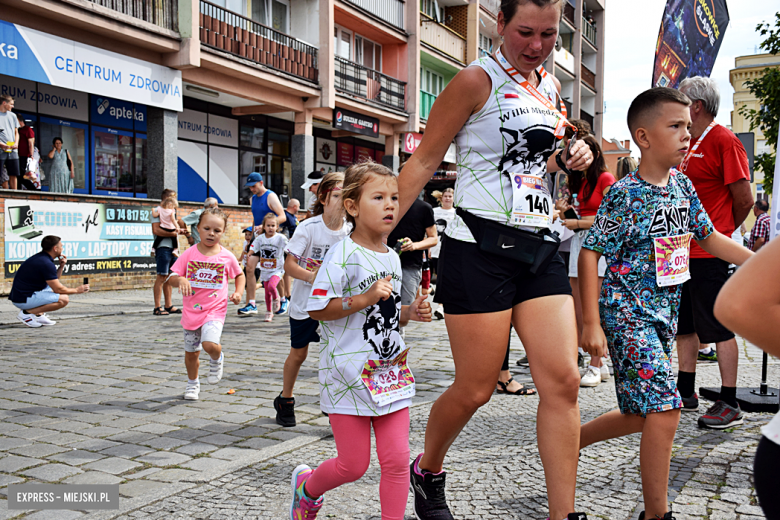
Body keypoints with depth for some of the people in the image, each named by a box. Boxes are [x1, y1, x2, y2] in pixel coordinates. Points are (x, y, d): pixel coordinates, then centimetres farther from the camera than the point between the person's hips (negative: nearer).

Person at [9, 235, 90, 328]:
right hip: (23, 300, -10)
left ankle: (39, 315, 10)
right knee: (63, 299, -18)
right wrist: (76, 290, 0)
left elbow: (53, 281, 24)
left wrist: (62, 266, 11)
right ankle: (27, 313, -12)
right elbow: (58, 289, -14)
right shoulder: (46, 264, -18)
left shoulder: (39, 257, 12)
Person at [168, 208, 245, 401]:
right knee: (191, 352, 14)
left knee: (210, 345, -25)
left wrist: (238, 292, -3)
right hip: (191, 311, 2)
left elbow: (240, 275, 13)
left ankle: (217, 359, 11)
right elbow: (172, 277, -2)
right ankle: (192, 383, 39)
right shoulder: (189, 254, -3)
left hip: (215, 310, -2)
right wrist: (180, 280, -24)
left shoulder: (226, 256, -3)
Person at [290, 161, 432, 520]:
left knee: (397, 460, 2)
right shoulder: (343, 254, -13)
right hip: (349, 373, -6)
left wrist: (409, 313, 2)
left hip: (391, 371, 6)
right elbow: (317, 308, -17)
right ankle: (307, 486, 37)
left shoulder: (392, 258, 10)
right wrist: (365, 298, -23)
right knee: (354, 465, 6)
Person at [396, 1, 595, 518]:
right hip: (479, 249, -6)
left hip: (540, 247, 7)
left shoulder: (550, 87, 17)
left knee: (563, 380, -3)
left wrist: (570, 159, 9)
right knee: (475, 389, 1)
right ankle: (427, 471, 30)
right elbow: (425, 160, -5)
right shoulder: (477, 80, -4)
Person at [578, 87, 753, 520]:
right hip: (627, 314, -8)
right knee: (665, 410, -12)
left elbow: (710, 238, 17)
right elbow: (590, 254, -15)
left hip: (664, 313, 8)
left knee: (643, 414, 14)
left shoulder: (682, 184, 7)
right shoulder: (624, 195, -15)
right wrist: (591, 324, -19)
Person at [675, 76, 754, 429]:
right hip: (682, 250, 9)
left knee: (718, 327, -3)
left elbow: (744, 200, -11)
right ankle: (686, 392, 24)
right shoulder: (687, 143, 15)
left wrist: (720, 234, 2)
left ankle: (729, 404, 5)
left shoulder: (723, 141, -10)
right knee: (684, 324, 13)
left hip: (709, 254, -9)